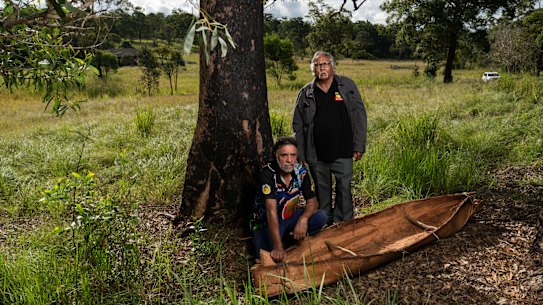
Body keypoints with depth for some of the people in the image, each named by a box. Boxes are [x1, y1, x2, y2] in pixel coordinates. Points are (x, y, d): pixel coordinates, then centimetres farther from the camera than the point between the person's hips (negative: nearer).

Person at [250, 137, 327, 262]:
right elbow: (271, 211, -33)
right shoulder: (268, 174, -26)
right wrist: (278, 247, -39)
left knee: (321, 216, -18)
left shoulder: (300, 171, -10)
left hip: (290, 217, 5)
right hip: (266, 222, -4)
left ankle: (290, 239, 0)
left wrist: (303, 219, -30)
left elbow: (312, 201, -6)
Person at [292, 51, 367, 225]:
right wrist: (300, 155, 3)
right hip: (316, 155, 2)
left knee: (344, 189, 4)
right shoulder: (306, 94, 5)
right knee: (322, 191, 13)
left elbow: (360, 117, 1)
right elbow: (298, 125, 7)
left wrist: (359, 146, -4)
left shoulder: (347, 86, 2)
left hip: (343, 152, -1)